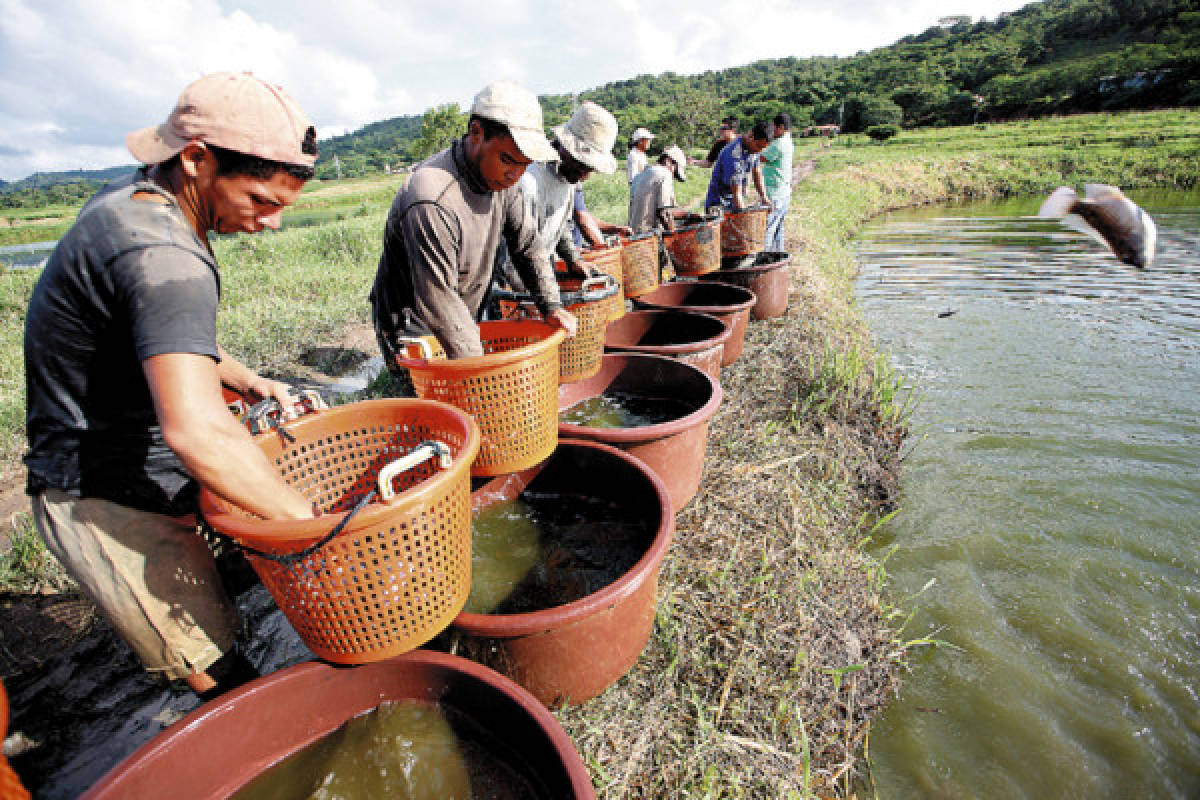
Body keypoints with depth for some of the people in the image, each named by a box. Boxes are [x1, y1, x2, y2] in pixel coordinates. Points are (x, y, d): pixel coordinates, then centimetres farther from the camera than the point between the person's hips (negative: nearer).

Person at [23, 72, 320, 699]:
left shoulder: (132, 198, 4)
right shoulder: (162, 257, -31)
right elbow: (197, 430, -43)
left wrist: (246, 380, 7)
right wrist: (306, 517, -34)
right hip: (108, 500, -9)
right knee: (218, 672, 0)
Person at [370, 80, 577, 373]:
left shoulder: (500, 176, -5)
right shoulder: (432, 203, -31)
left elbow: (527, 243, 4)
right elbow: (439, 303, -30)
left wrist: (551, 305, -8)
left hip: (465, 326, 8)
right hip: (413, 334, -7)